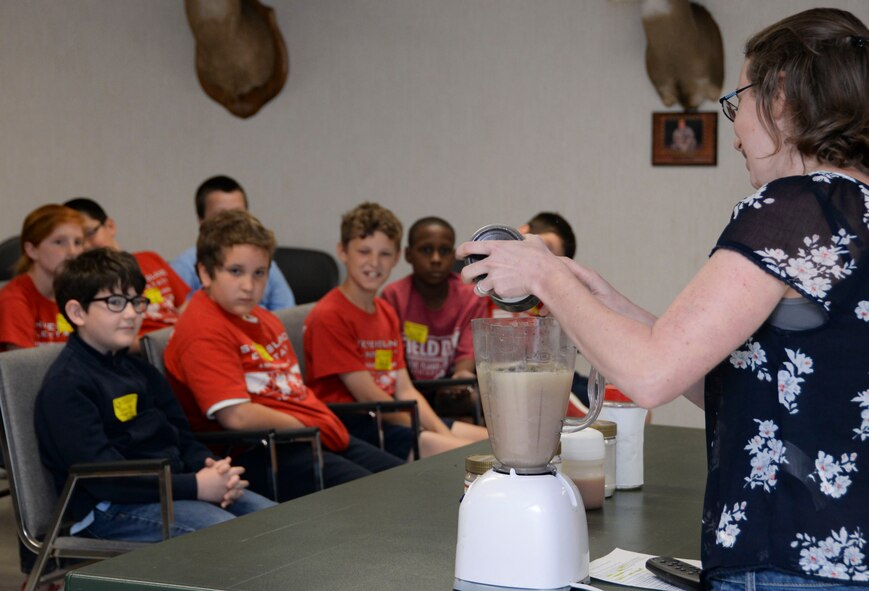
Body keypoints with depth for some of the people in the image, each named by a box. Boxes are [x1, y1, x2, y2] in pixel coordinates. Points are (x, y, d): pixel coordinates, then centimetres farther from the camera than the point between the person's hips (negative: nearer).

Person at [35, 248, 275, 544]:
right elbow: (102, 476, -19)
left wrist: (213, 469, -8)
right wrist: (195, 486, -22)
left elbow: (181, 438, 17)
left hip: (172, 483, 9)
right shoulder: (65, 385, -10)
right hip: (110, 509, -9)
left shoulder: (139, 370, 18)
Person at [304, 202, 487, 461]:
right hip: (347, 426, -9)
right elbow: (367, 395, -15)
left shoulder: (387, 313, 16)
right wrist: (426, 432, -10)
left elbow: (405, 390, 9)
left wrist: (443, 432, -6)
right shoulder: (329, 315, -13)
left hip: (389, 418, 9)